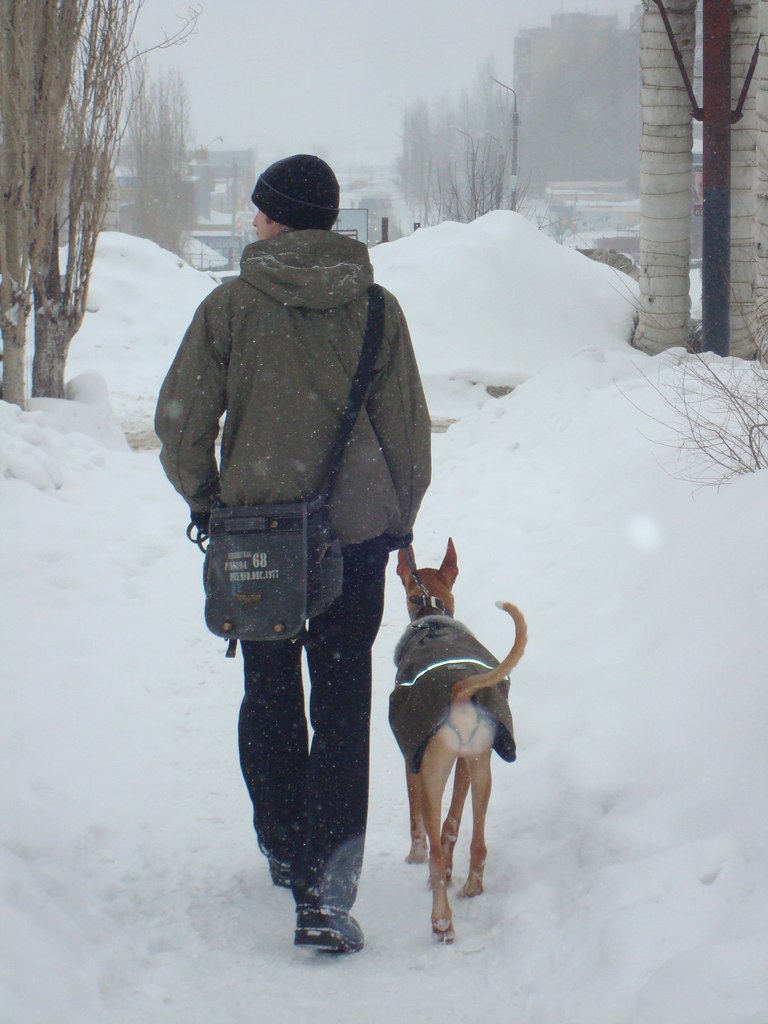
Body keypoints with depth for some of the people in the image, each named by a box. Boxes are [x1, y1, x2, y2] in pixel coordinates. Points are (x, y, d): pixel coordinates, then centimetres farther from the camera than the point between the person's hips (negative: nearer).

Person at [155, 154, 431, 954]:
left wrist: (204, 498, 12)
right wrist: (397, 522, 16)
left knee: (268, 695, 18)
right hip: (355, 532, 0)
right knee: (341, 708, 1)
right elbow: (407, 430, 3)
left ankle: (284, 852, 30)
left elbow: (180, 421, -5)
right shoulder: (376, 309, -2)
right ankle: (325, 891, -8)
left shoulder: (230, 306, -7)